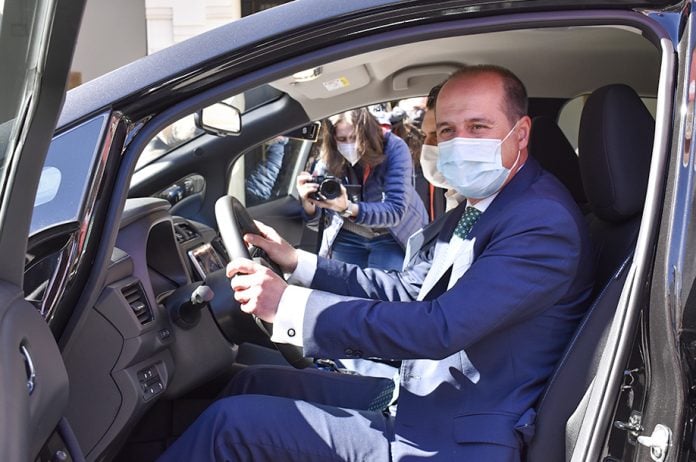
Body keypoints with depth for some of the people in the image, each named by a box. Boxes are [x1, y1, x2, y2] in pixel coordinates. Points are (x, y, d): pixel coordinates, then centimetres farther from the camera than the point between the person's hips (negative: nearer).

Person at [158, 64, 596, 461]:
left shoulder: (543, 223, -21)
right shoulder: (476, 208, 11)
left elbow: (440, 327, -30)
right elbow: (407, 290, 16)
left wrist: (290, 304, -27)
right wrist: (297, 261, 9)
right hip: (418, 396, 9)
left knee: (231, 421, -12)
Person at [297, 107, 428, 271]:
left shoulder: (394, 149, -22)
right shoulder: (328, 161, -14)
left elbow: (395, 210, -30)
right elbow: (315, 221, -12)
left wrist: (348, 209, -44)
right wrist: (307, 203, -35)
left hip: (392, 237, -2)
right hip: (348, 238, 3)